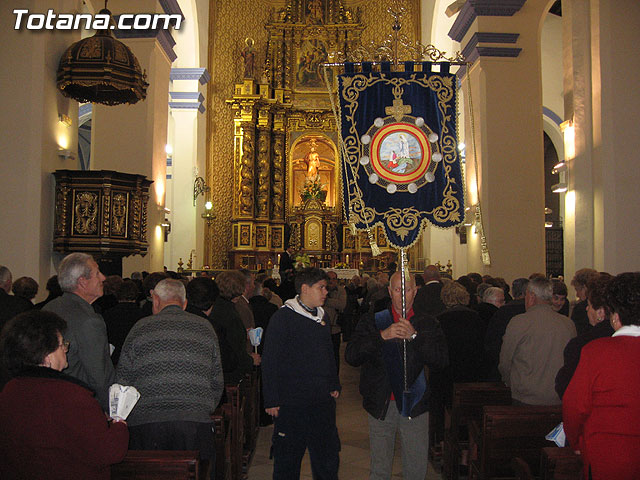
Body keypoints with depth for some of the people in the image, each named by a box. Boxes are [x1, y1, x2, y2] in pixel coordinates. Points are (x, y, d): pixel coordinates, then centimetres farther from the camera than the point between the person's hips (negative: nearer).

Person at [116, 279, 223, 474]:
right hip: (196, 421, 1)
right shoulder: (205, 328, 10)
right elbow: (217, 382, 12)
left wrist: (129, 414, 20)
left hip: (145, 422, -1)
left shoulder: (141, 328, 5)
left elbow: (123, 381, 8)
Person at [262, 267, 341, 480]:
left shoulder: (322, 316, 11)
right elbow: (270, 362, -11)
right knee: (288, 457, 6)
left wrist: (334, 385, 15)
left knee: (328, 456, 13)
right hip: (291, 403, -6)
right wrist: (272, 400, -13)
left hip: (323, 400, 6)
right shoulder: (283, 317, -11)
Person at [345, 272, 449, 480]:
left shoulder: (427, 325, 4)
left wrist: (414, 336, -19)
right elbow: (351, 356, -9)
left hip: (414, 406, 0)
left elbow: (441, 361, -8)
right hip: (381, 405, 0)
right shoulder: (372, 322, 3)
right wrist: (382, 336, -20)